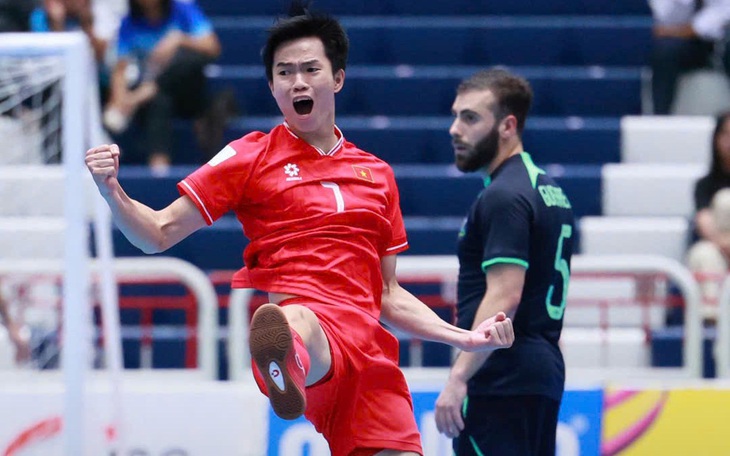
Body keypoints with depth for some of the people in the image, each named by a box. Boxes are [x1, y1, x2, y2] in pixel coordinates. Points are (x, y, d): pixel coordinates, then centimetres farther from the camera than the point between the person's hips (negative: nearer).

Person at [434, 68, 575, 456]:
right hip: (543, 374, 10)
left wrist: (458, 379, -24)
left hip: (501, 383, -10)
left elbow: (504, 297, -22)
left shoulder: (503, 198, -13)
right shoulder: (548, 190, 17)